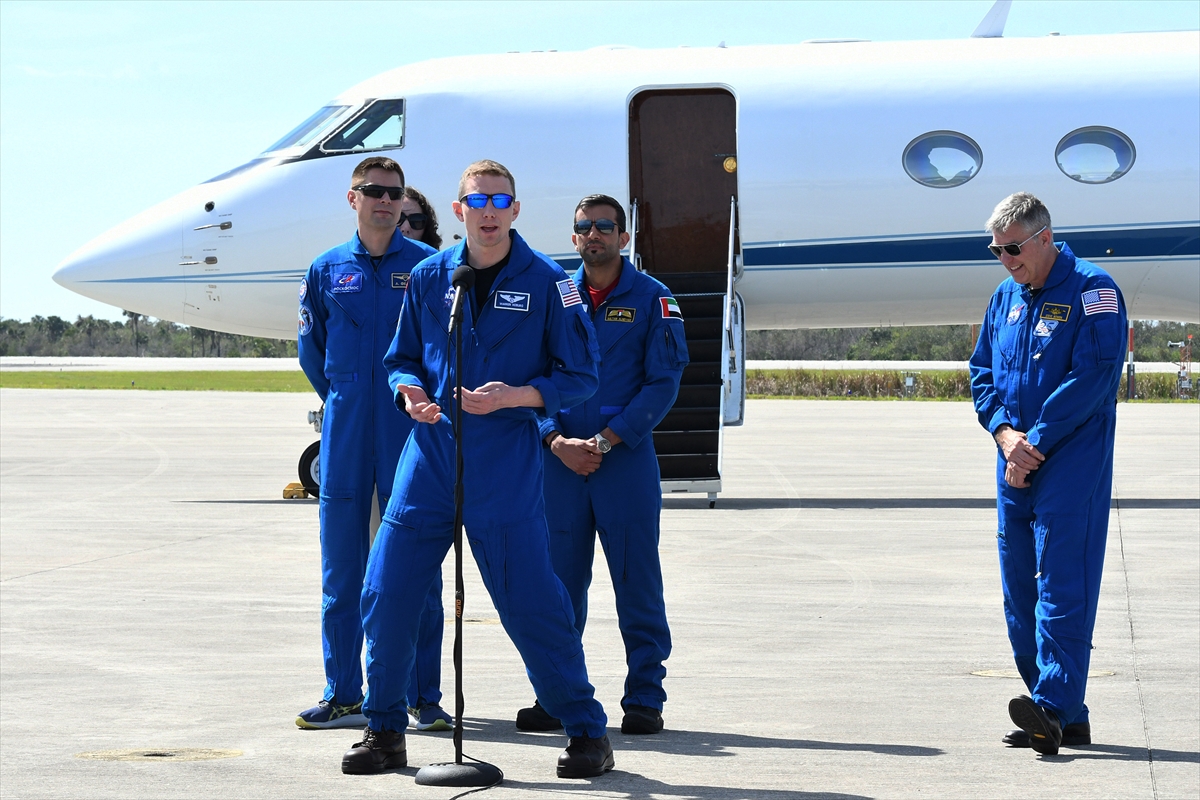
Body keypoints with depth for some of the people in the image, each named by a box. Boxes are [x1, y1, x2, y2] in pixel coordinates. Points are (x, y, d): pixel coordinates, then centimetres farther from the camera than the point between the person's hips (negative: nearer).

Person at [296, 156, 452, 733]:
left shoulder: (430, 267, 1)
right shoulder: (327, 270, 9)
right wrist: (344, 401, 13)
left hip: (411, 430, -2)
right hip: (346, 432, 3)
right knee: (342, 571, 5)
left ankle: (424, 698, 5)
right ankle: (343, 696, 12)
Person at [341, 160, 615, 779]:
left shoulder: (547, 282, -1)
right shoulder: (428, 277, 8)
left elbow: (579, 375, 0)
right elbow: (402, 358, 17)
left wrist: (515, 395, -15)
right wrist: (411, 392, -5)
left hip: (506, 461, -3)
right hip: (430, 450, 4)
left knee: (530, 599, -6)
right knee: (385, 592, 1)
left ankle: (587, 733, 7)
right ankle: (383, 731, 16)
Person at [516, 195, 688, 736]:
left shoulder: (651, 300, 2)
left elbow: (663, 383, -5)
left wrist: (605, 440, -13)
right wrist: (558, 441, -9)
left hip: (627, 460, -3)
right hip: (562, 461, 3)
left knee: (637, 580, 0)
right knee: (559, 580, 5)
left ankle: (645, 697, 7)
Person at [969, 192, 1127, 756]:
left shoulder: (1092, 291, -7)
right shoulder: (1005, 298, 15)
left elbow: (1093, 377, -15)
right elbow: (982, 373, 16)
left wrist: (1034, 444, -14)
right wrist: (1004, 432, -3)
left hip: (1072, 463, -8)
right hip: (1017, 466, 8)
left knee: (1062, 586, -14)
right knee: (1020, 592, 7)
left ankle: (1055, 707, -21)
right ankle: (1066, 719, 13)